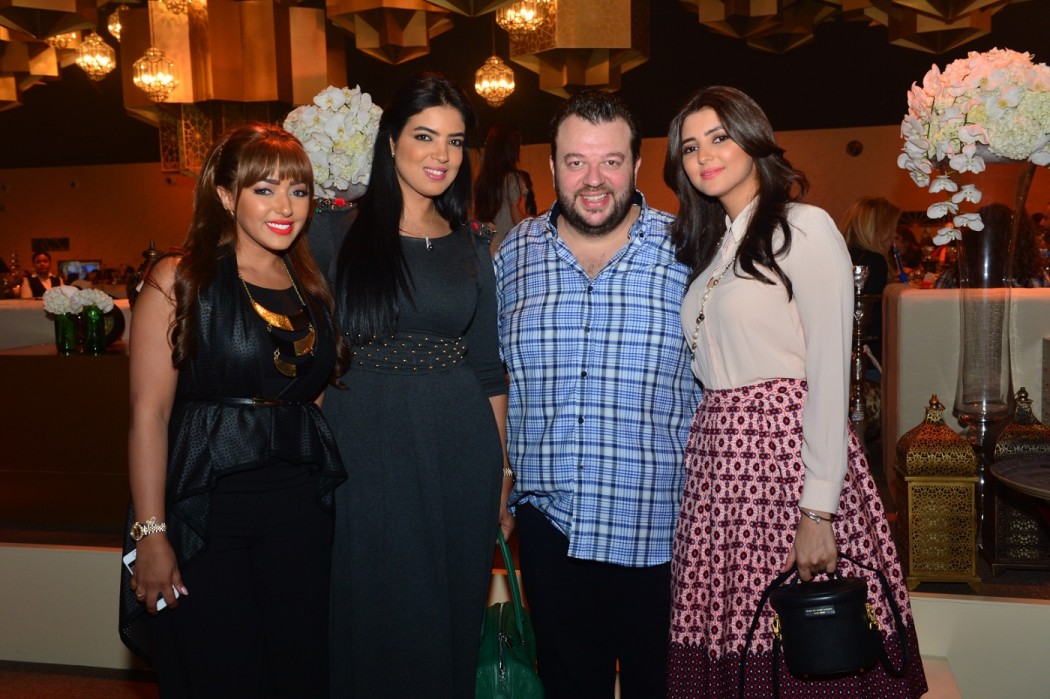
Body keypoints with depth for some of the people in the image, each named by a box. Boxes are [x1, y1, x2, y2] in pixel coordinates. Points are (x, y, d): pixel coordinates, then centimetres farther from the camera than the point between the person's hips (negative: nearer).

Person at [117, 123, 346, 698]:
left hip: (300, 512, 5)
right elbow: (149, 413, -10)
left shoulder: (313, 287, 10)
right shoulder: (179, 281, -6)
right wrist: (151, 534, -13)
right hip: (206, 512, -4)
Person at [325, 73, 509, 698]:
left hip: (460, 454, 3)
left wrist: (502, 468, 9)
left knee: (452, 620, 12)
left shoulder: (471, 247, 9)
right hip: (366, 451, -3)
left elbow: (489, 368, 12)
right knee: (375, 620, 7)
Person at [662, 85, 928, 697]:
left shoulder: (804, 229, -6)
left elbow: (829, 372, -13)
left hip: (789, 450, -7)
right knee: (729, 647, 9)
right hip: (720, 458, 7)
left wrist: (818, 510, -18)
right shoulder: (710, 246, 17)